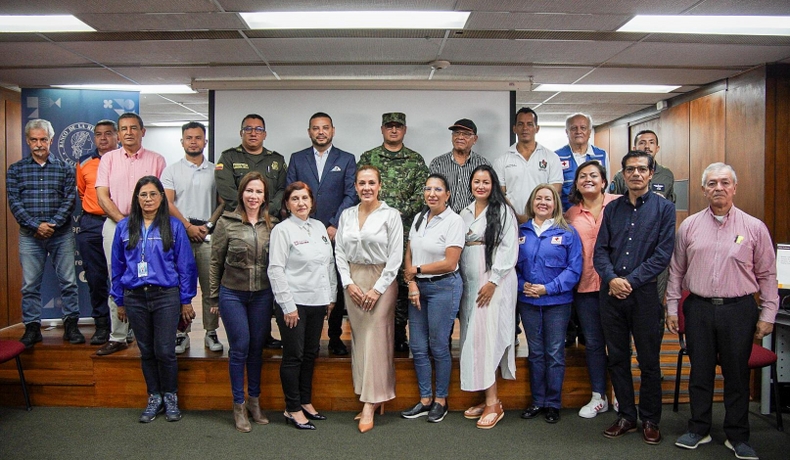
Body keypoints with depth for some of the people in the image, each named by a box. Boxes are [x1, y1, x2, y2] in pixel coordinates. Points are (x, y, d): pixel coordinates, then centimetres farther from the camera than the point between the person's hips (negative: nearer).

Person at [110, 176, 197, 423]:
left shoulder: (173, 226, 0)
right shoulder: (124, 227, 7)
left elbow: (185, 265, 1)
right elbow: (117, 266, 11)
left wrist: (186, 300, 0)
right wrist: (119, 301, 10)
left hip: (166, 296, -2)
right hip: (135, 298, 3)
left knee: (165, 351, -1)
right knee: (146, 351, 11)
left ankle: (170, 397, 19)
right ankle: (154, 398, 25)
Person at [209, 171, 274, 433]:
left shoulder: (271, 225, 3)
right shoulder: (227, 223, -4)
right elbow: (216, 261, 0)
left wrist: (276, 294, 6)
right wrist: (214, 296, 1)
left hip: (262, 294, 3)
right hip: (233, 294, -2)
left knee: (257, 348, 10)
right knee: (240, 348, 1)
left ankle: (254, 401, 25)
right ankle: (239, 406, 16)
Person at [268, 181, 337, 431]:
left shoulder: (319, 227, 10)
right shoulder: (282, 230, -8)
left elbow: (330, 263, 15)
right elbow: (276, 270, -12)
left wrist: (331, 295, 11)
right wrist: (287, 305, -15)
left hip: (318, 302, 6)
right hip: (294, 302, -6)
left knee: (310, 354, 15)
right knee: (294, 356, 2)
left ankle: (306, 402, 29)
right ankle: (292, 410, 14)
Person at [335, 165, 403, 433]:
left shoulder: (391, 215, -4)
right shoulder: (347, 215, 9)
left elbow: (395, 257, -7)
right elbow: (339, 252, 8)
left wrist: (378, 289, -11)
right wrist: (348, 283, -3)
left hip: (381, 280, -4)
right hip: (353, 282, 5)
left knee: (376, 339, -6)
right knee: (359, 338, 6)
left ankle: (370, 405, -3)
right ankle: (373, 397, 16)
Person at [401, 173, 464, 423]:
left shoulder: (454, 221, -10)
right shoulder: (419, 218, 9)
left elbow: (450, 263, -15)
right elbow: (409, 254, 9)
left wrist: (417, 270, -7)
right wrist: (412, 284, -5)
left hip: (443, 287, -6)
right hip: (418, 287, 6)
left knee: (439, 347, 3)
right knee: (418, 347, 9)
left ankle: (440, 401, 20)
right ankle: (425, 400, 23)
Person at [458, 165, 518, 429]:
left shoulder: (502, 211, -2)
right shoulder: (465, 213, 15)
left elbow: (509, 249, -9)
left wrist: (493, 282, -16)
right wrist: (460, 281, 7)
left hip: (494, 282, -6)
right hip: (470, 283, 6)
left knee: (486, 335, -11)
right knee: (473, 336, 4)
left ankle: (493, 403, -4)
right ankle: (487, 400, 12)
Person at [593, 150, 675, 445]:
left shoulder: (664, 208, 0)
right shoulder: (612, 209, 10)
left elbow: (663, 254, -8)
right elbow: (600, 250, 5)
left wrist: (631, 281, -14)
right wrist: (611, 279, -12)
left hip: (645, 293, -3)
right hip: (611, 293, 3)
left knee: (649, 361, 7)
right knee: (617, 359, 10)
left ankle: (650, 421, 23)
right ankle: (626, 417, 24)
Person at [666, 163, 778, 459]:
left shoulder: (754, 227, 1)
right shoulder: (689, 226, 5)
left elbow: (767, 274, 3)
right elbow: (676, 270, 9)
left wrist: (767, 314, 0)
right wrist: (672, 307, 6)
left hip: (739, 310, -1)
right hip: (699, 309, 1)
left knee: (737, 374, 8)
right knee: (700, 372, 10)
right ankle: (699, 430, 25)